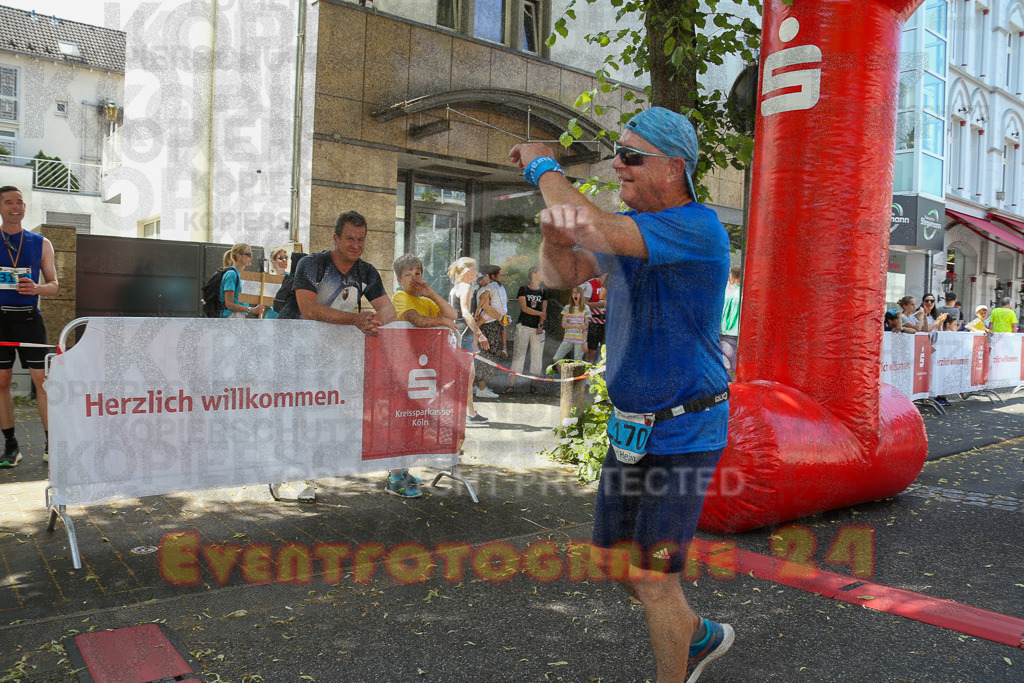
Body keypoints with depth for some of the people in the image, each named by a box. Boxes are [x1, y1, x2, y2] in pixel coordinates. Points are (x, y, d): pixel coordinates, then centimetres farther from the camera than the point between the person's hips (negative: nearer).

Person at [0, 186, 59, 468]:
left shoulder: (41, 244, 9)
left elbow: (54, 284, 10)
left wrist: (37, 288, -11)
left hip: (29, 317, 0)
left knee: (43, 379, -5)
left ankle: (50, 444, 2)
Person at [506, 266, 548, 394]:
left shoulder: (543, 291, 12)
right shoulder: (523, 289, 3)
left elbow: (544, 310, 5)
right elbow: (524, 308, -8)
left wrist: (540, 325, -6)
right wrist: (540, 313, -15)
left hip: (538, 328, 3)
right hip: (524, 326, -3)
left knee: (537, 357, 2)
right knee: (518, 355, -6)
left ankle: (533, 385, 10)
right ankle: (511, 385, -5)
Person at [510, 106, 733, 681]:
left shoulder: (699, 229, -22)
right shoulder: (632, 225, 5)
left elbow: (594, 230, -35)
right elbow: (564, 275, 2)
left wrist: (544, 168, -16)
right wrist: (554, 235, -23)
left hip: (685, 434, -8)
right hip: (631, 426, 8)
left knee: (651, 577, -3)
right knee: (615, 561, 17)